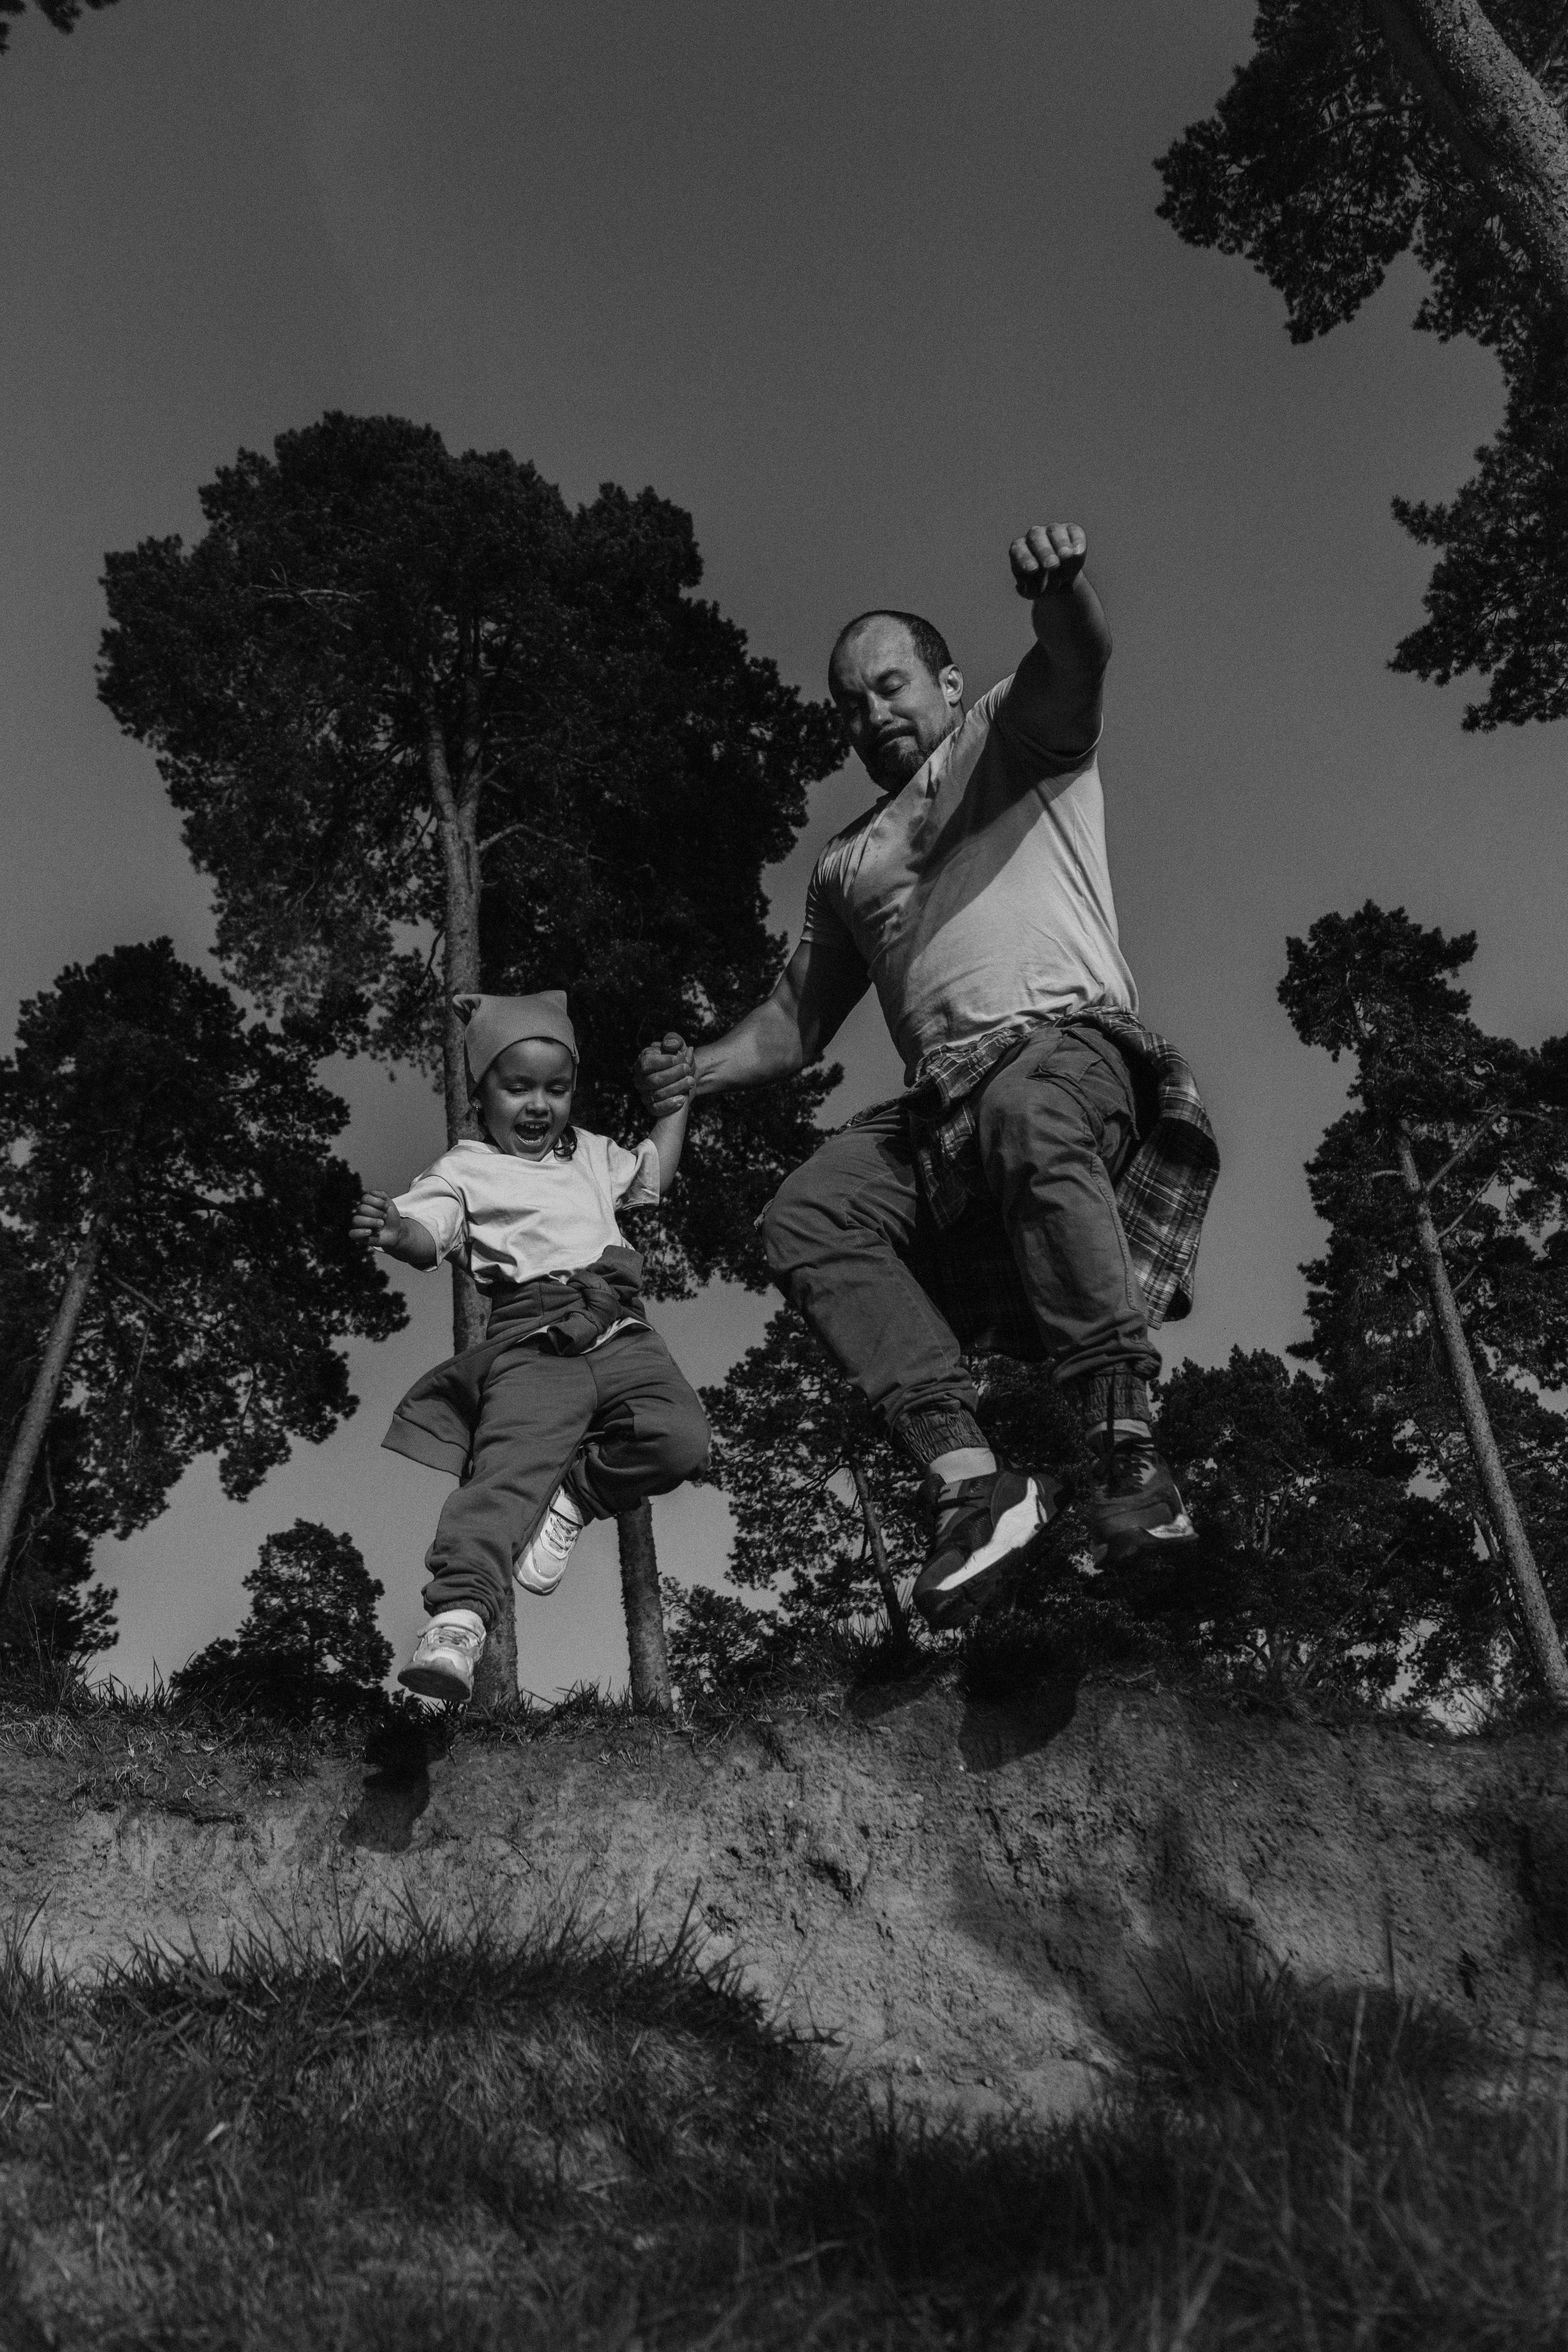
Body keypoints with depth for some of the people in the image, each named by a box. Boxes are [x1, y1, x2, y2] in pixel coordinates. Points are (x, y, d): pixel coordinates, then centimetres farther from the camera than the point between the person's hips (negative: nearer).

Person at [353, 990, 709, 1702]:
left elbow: (653, 1176, 41)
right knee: (510, 1466, -26)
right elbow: (427, 1238, -3)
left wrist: (676, 1095, 37)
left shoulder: (589, 1153, 30)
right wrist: (394, 1231, -27)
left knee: (680, 1438, -21)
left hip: (619, 1329, 5)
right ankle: (458, 1614, -36)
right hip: (534, 1340, -4)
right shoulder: (465, 1169, 12)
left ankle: (570, 1497, -4)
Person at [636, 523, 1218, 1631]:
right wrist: (705, 1069, 9)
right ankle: (972, 1476, -28)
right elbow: (798, 1020, 28)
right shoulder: (845, 862, 30)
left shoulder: (1014, 734, 17)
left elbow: (1077, 663, -7)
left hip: (1070, 1045, -5)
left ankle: (1128, 1448, -34)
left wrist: (1062, 584, -31)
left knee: (1027, 1115, -39)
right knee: (807, 1216, -21)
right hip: (941, 1109, 5)